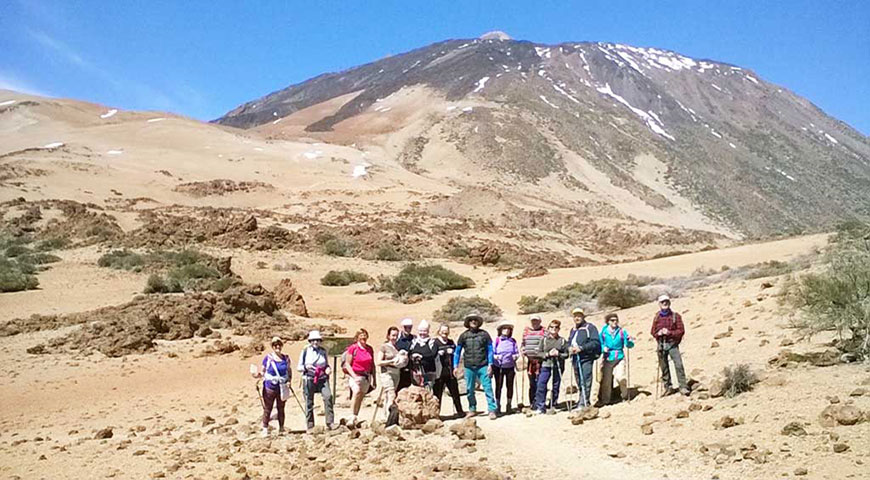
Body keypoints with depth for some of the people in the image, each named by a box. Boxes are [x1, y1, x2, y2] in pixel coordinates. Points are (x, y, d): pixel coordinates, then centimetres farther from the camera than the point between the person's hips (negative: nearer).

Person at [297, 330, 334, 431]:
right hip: (309, 379, -1)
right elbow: (298, 367, 5)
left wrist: (328, 369, -3)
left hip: (322, 379, 1)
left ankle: (330, 422, -19)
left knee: (328, 396, -21)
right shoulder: (305, 351, 2)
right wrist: (306, 367, -16)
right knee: (309, 403, 3)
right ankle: (310, 426, 15)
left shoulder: (324, 351, 8)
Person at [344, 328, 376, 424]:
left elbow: (372, 365, 16)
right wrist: (354, 376, -18)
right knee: (357, 391, -31)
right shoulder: (353, 348, -7)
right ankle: (353, 415, -23)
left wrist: (374, 379, 13)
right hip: (354, 375, -5)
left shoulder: (369, 349, 9)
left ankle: (354, 419, 18)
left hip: (366, 376, 5)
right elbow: (347, 364, -7)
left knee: (361, 398, 7)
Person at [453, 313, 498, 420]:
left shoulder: (484, 334, 4)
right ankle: (472, 410, 21)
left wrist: (490, 365, -3)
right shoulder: (463, 336, 7)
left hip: (483, 366, -2)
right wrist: (455, 366, 5)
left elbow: (490, 350, 4)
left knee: (487, 388, -8)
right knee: (470, 390, 9)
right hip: (469, 367, 2)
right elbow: (457, 351, 11)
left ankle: (492, 410, -7)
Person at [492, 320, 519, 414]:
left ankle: (509, 405, 17)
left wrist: (515, 356, -11)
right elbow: (492, 352, -1)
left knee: (510, 385, 6)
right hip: (499, 367, -2)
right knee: (499, 386, 1)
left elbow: (517, 352, 9)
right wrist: (495, 356, -20)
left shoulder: (513, 341, 7)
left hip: (510, 367, 2)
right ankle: (497, 405, 9)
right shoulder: (497, 340, -1)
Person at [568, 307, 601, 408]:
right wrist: (569, 348, 2)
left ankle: (583, 403, -13)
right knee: (579, 382, 10)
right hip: (575, 359, 7)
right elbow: (569, 342, 26)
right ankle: (585, 401, 19)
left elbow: (596, 342, -12)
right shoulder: (573, 330, 22)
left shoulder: (590, 327, -2)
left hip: (586, 358, -7)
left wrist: (581, 348, -17)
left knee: (585, 381, -12)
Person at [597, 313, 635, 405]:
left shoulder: (621, 331, 0)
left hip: (619, 358, -1)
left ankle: (625, 396, 8)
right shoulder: (604, 331, 0)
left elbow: (629, 345, 0)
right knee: (606, 381, 2)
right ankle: (604, 400, 19)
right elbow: (599, 343, 9)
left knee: (620, 378, -16)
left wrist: (629, 340, -22)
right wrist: (603, 348, -11)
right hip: (607, 359, 1)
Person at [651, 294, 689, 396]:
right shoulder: (657, 317, 9)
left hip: (672, 343, -3)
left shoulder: (676, 316, 0)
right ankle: (668, 387, 16)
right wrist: (658, 333, -9)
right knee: (664, 367, 7)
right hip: (661, 345, 3)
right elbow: (652, 331, 14)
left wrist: (669, 332, -17)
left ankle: (683, 387, -14)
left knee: (679, 365, -15)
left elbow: (681, 330, -4)